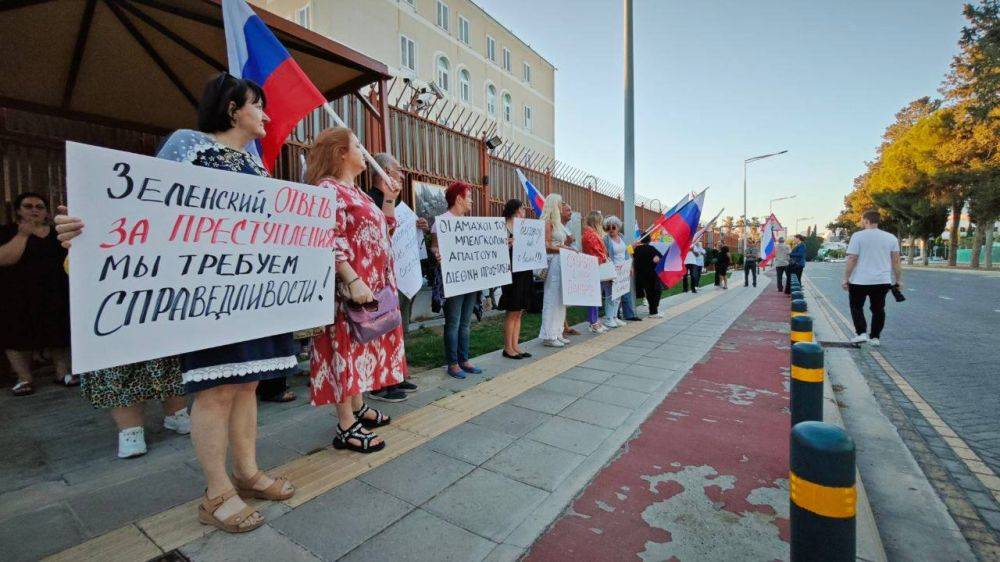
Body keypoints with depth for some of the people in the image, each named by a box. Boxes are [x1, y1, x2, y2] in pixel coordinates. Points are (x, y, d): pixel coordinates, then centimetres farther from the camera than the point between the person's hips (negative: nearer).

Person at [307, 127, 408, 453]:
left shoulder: (357, 192, 19)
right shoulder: (327, 189, -10)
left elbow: (384, 231, 24)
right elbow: (328, 241, -20)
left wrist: (389, 198, 16)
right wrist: (353, 281, -26)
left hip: (374, 286, 10)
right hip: (351, 288, -10)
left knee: (362, 346, 15)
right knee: (346, 347, -4)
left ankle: (358, 408, 29)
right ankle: (346, 427, 6)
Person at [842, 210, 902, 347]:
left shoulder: (858, 236, -8)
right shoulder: (891, 238, 6)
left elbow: (852, 259, -12)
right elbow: (896, 261, 5)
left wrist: (846, 278, -7)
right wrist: (898, 280, 11)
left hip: (860, 280, -4)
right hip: (883, 281, 4)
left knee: (856, 306, 11)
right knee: (878, 309, 13)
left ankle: (862, 333, -2)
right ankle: (875, 337, 16)